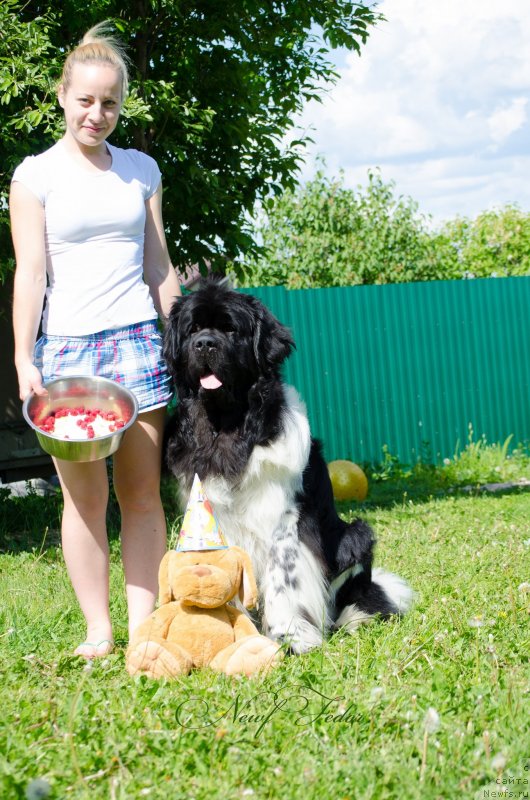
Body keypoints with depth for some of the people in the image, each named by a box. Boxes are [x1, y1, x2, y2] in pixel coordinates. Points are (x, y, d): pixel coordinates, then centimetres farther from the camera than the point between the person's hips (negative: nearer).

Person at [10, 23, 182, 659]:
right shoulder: (35, 174, 3)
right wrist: (24, 359, -9)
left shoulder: (141, 169, 12)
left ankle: (143, 624, 4)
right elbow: (30, 272, -2)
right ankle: (98, 630, 2)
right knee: (85, 494, -3)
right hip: (68, 344, -2)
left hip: (137, 340, 2)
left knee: (142, 491, -1)